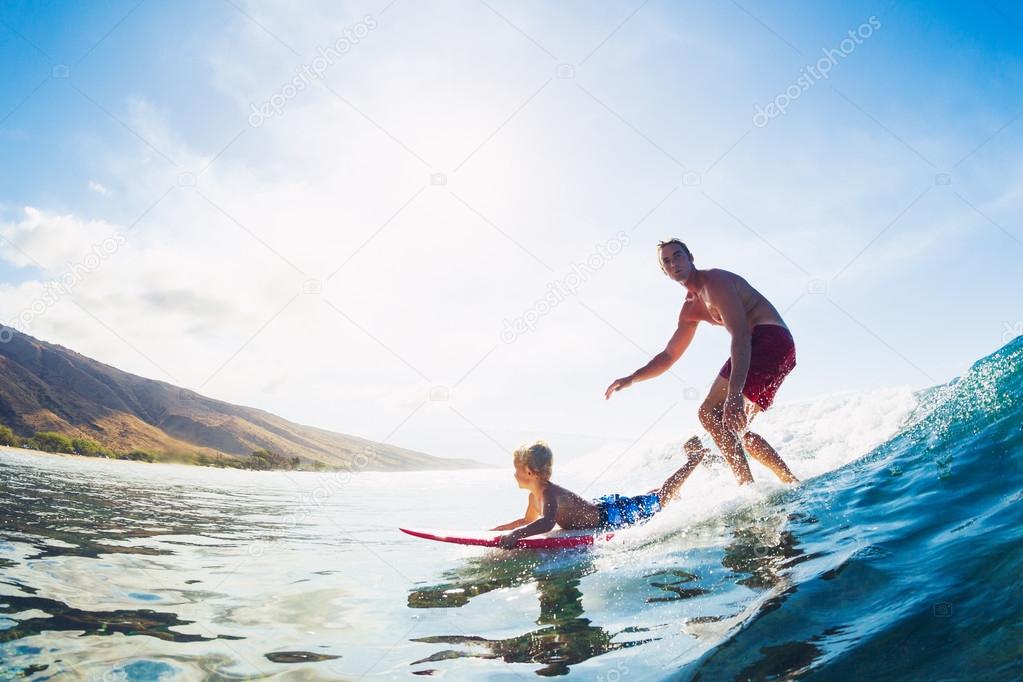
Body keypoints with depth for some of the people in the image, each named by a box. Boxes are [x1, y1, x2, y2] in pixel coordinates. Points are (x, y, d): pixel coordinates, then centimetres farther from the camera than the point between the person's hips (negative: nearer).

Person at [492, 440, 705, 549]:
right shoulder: (535, 494, 0)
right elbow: (528, 521, 16)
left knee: (661, 499, 6)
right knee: (644, 500, 31)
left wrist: (515, 534, -57)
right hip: (602, 506, 8)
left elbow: (546, 523, -48)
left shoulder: (549, 493, -30)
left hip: (612, 515, -8)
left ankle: (695, 459, 19)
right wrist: (494, 530, 9)